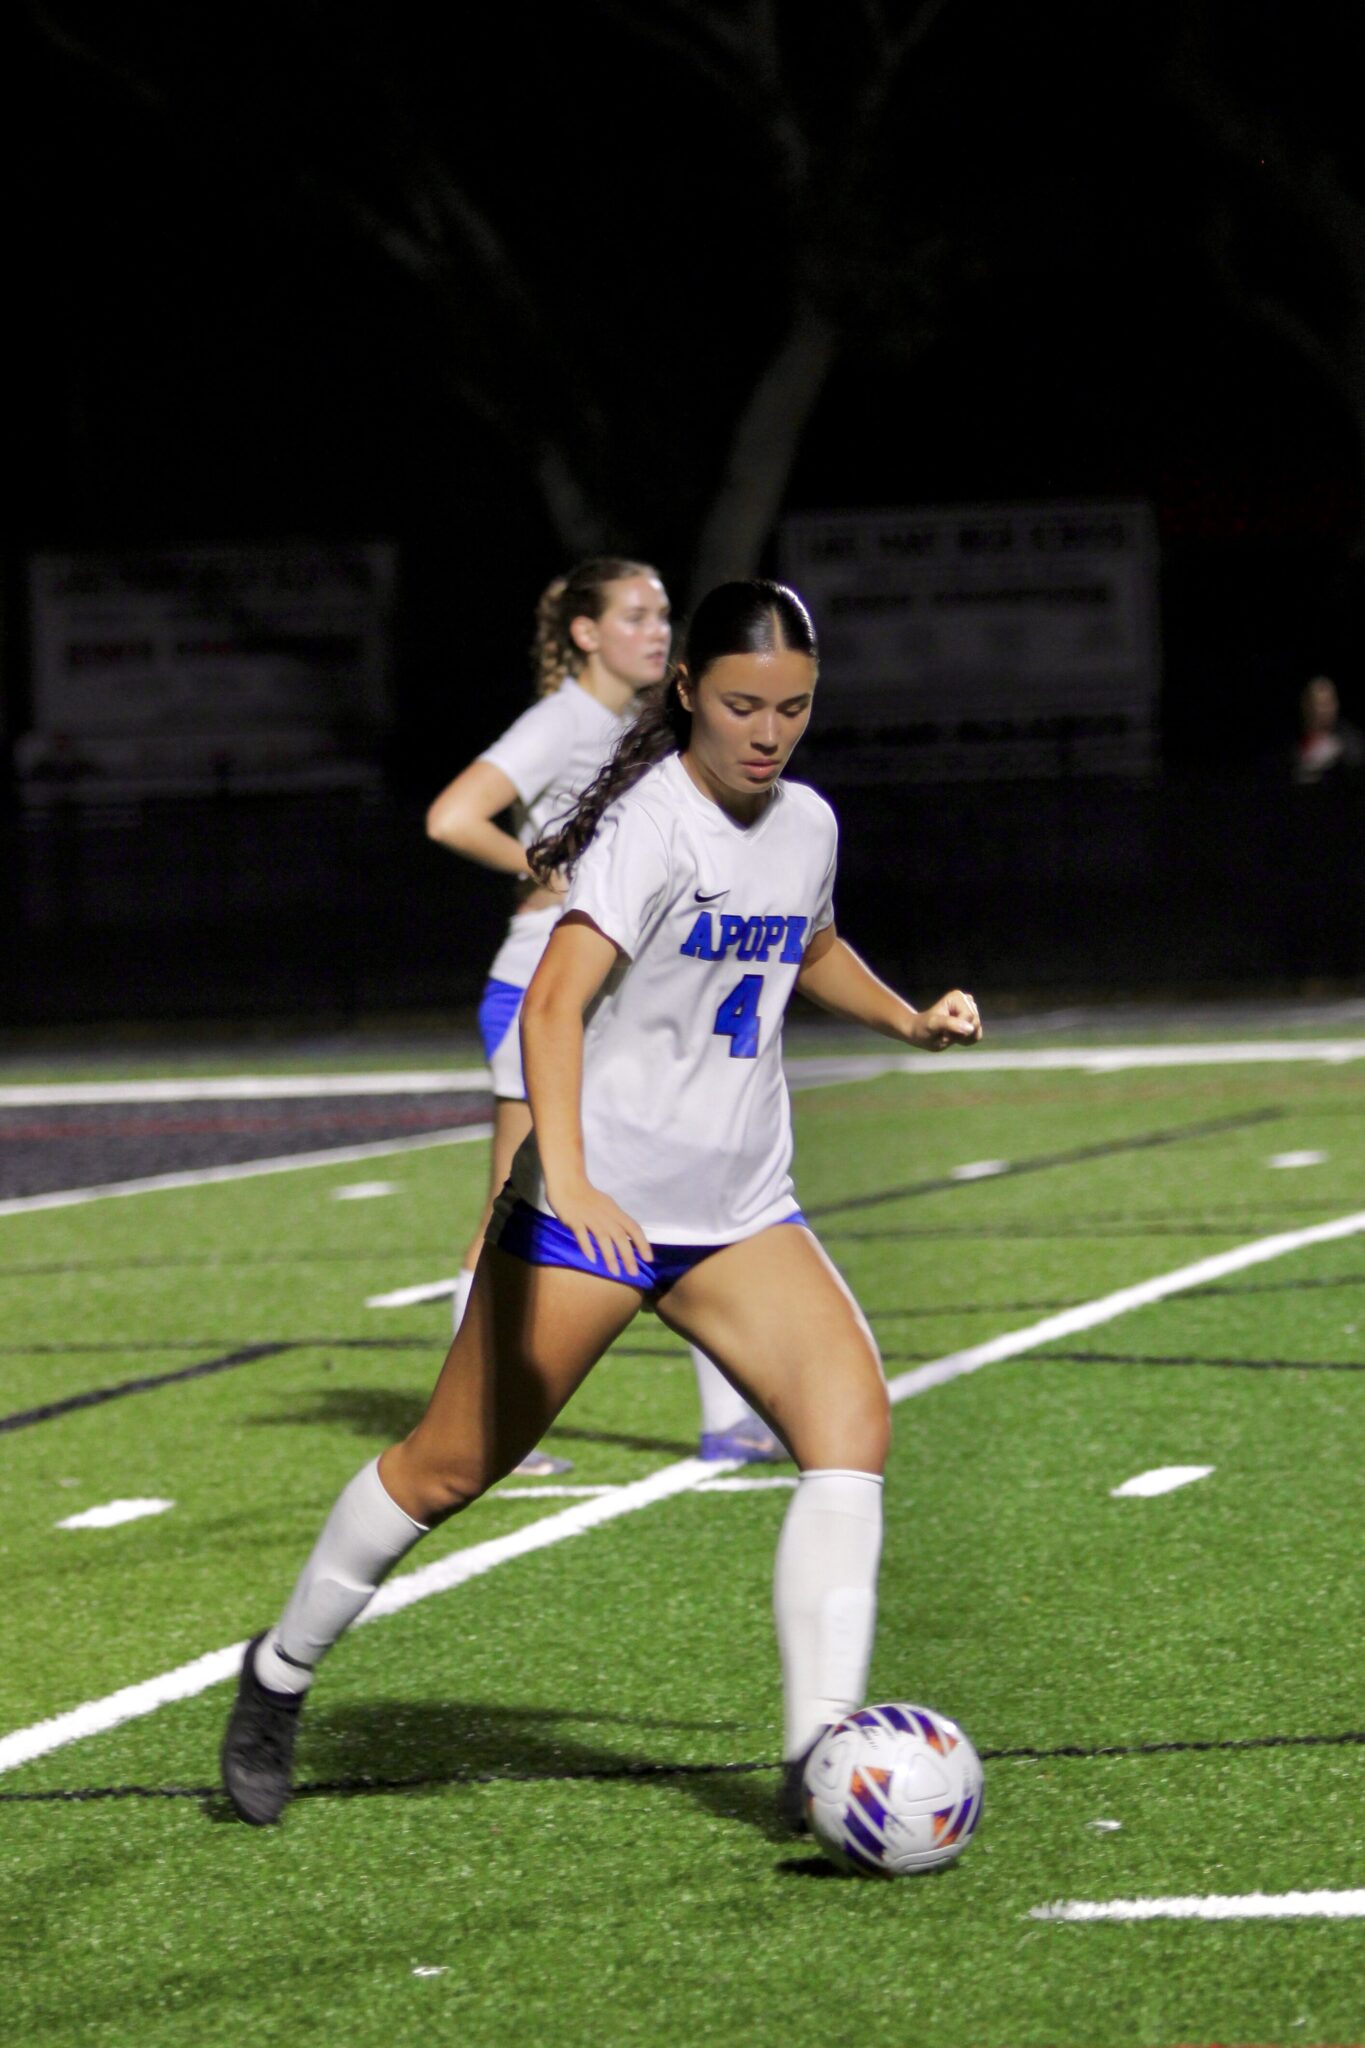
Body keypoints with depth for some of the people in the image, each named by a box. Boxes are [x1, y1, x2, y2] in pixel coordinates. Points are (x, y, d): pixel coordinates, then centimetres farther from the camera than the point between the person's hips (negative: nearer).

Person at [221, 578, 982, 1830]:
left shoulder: (806, 824, 7)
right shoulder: (653, 823, -15)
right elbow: (554, 1004, -27)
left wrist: (910, 1020, 15)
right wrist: (568, 1178, -40)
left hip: (739, 1213, 6)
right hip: (597, 1203, -6)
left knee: (853, 1420, -16)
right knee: (453, 1466, 2)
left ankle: (819, 1750, -21)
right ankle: (279, 1678, 25)